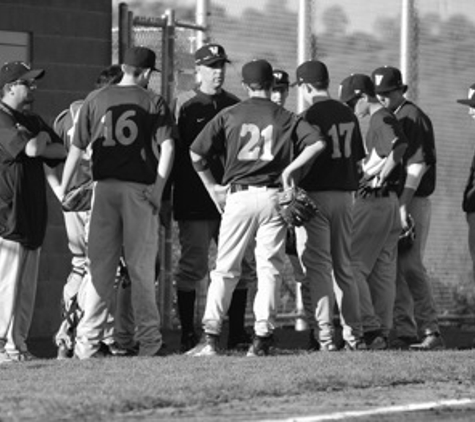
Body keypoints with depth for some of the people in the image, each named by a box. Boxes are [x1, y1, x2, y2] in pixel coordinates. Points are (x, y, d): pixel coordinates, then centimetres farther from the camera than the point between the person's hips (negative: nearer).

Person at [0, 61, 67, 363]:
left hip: (32, 218, 9)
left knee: (26, 289, 9)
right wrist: (41, 138, 0)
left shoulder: (32, 122, 19)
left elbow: (61, 152, 13)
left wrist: (39, 145, -5)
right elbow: (31, 149, -22)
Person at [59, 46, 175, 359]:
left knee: (99, 267, 4)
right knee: (142, 268, 6)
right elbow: (167, 147, -8)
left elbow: (77, 149, 3)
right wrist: (158, 188, -7)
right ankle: (149, 341, 8)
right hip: (140, 189, -1)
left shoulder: (95, 99, 7)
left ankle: (88, 342, -1)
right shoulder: (153, 102, 3)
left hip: (104, 188, 1)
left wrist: (64, 190, 6)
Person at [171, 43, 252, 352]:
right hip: (194, 202, -5)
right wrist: (164, 197, -7)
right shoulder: (184, 105, 0)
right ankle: (188, 335, 2)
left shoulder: (234, 106, 13)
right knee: (192, 266, -3)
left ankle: (237, 333, 12)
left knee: (239, 267, 5)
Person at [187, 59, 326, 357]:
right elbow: (317, 143, -7)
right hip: (272, 197, 0)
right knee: (269, 268, 5)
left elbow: (196, 154, 2)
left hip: (238, 196, 0)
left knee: (225, 269, 5)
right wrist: (289, 169, 0)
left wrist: (212, 187, 13)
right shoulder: (285, 118, 6)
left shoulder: (229, 116, 5)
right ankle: (262, 337, -1)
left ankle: (211, 337, -2)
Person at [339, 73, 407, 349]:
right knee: (383, 271, 11)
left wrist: (381, 176, -19)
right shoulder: (385, 119, 17)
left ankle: (370, 328, -15)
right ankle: (382, 333, 14)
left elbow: (399, 146, -28)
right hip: (389, 202, 10)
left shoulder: (381, 120, -12)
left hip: (374, 200, -10)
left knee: (351, 265, -9)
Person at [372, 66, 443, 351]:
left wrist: (403, 206, -22)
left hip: (413, 202, -8)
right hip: (387, 203, 8)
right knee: (394, 269, 6)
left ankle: (431, 331, -11)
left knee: (411, 266, -13)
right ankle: (406, 333, 8)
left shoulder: (413, 117, -8)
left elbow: (416, 166, -15)